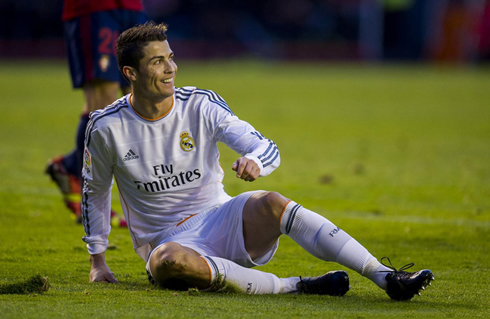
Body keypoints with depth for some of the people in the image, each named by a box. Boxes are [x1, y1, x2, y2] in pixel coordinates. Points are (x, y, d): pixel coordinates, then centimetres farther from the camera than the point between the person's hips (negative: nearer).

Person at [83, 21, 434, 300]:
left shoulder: (201, 105, -2)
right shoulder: (106, 127, -5)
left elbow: (268, 149, -4)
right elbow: (95, 190, 11)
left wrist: (254, 160, -29)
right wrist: (98, 259, 9)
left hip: (220, 222, 2)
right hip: (166, 239, -2)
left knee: (270, 203, -31)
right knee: (168, 262, -40)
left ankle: (385, 276, -37)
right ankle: (296, 286, -35)